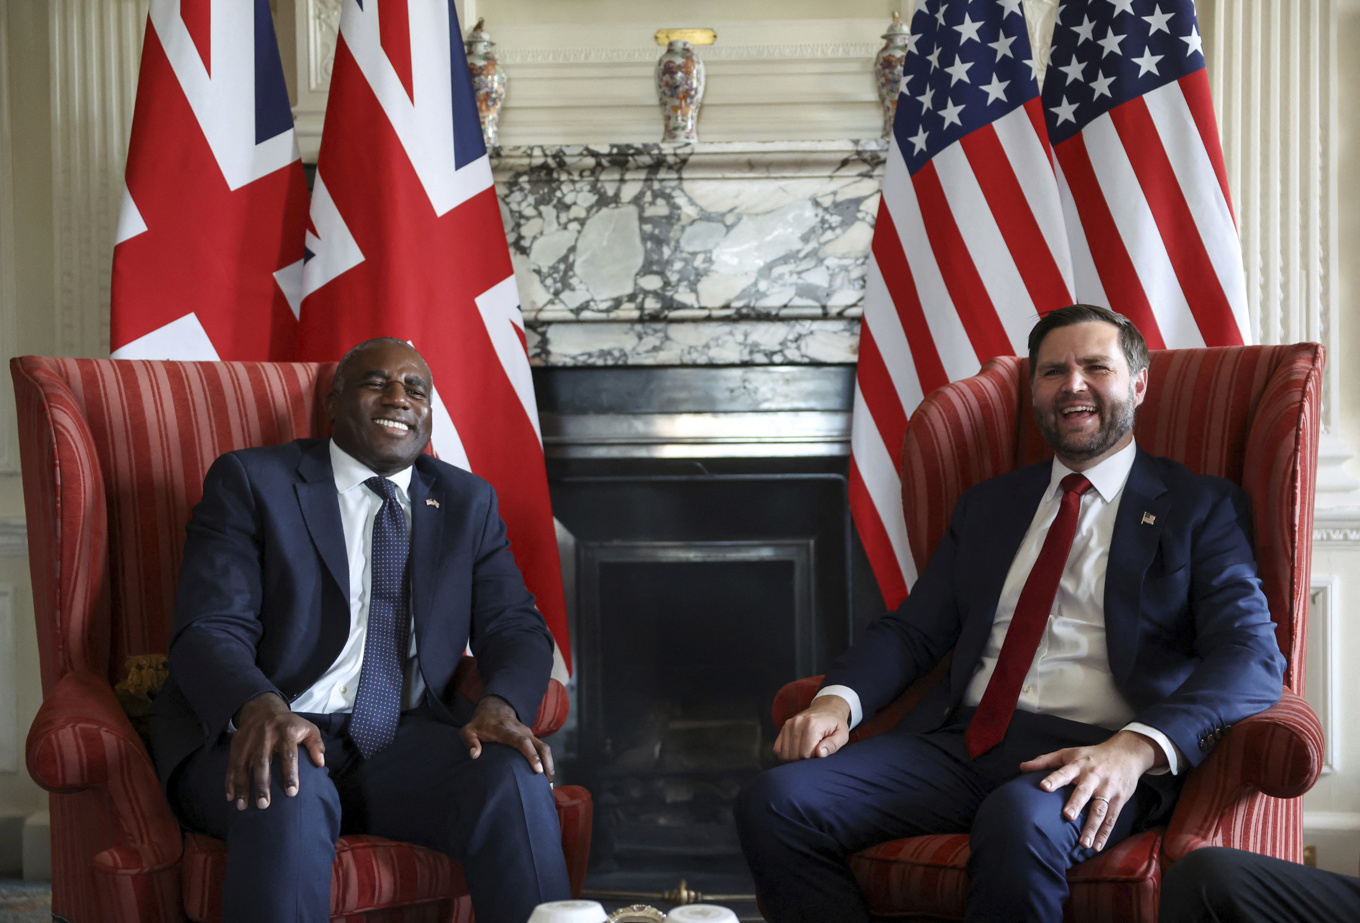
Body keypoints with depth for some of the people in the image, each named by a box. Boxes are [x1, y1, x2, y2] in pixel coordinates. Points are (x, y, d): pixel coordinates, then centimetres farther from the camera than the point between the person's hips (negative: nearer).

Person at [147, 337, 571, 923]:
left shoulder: (468, 502, 18)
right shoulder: (250, 481, 5)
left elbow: (514, 627, 9)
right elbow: (210, 629, -6)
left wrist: (502, 705, -16)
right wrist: (260, 706, -30)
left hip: (405, 742, 3)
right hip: (264, 734, -3)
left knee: (515, 783, -27)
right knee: (289, 801, -37)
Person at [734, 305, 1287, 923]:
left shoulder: (1200, 508, 10)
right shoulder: (986, 505, 24)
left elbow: (1251, 654, -4)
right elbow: (913, 629, 19)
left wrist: (1136, 748, -23)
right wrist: (838, 700, -5)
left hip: (1094, 756, -4)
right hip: (963, 740, 4)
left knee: (1020, 822, -40)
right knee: (772, 802, -20)